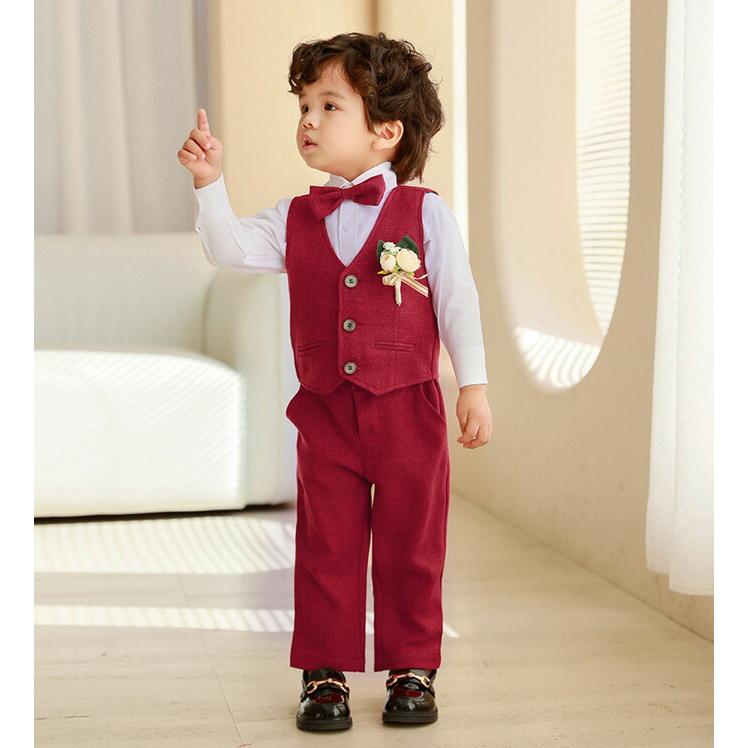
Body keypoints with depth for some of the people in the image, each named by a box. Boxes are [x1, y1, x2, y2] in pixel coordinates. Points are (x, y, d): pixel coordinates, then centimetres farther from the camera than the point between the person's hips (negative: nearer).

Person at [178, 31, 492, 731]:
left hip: (409, 409, -2)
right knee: (326, 548, 7)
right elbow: (228, 247, -6)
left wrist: (473, 384, -5)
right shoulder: (296, 220, 5)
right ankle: (325, 674, 18)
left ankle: (411, 670, 21)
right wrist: (209, 182, -18)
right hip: (326, 412, 3)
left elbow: (457, 302, -3)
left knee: (410, 548, 7)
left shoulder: (424, 212, -3)